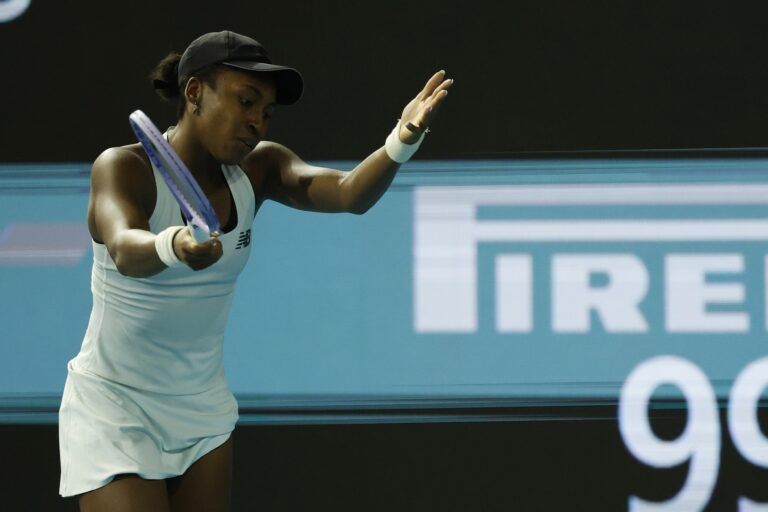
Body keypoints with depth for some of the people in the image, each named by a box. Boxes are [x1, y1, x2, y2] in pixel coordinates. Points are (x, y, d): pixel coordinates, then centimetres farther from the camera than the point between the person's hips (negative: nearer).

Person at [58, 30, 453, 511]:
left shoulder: (258, 169, -3)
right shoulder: (123, 168, -17)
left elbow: (349, 193, -21)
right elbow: (125, 251, -38)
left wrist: (402, 142, -42)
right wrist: (173, 247, -62)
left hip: (204, 410, 6)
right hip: (114, 412, -5)